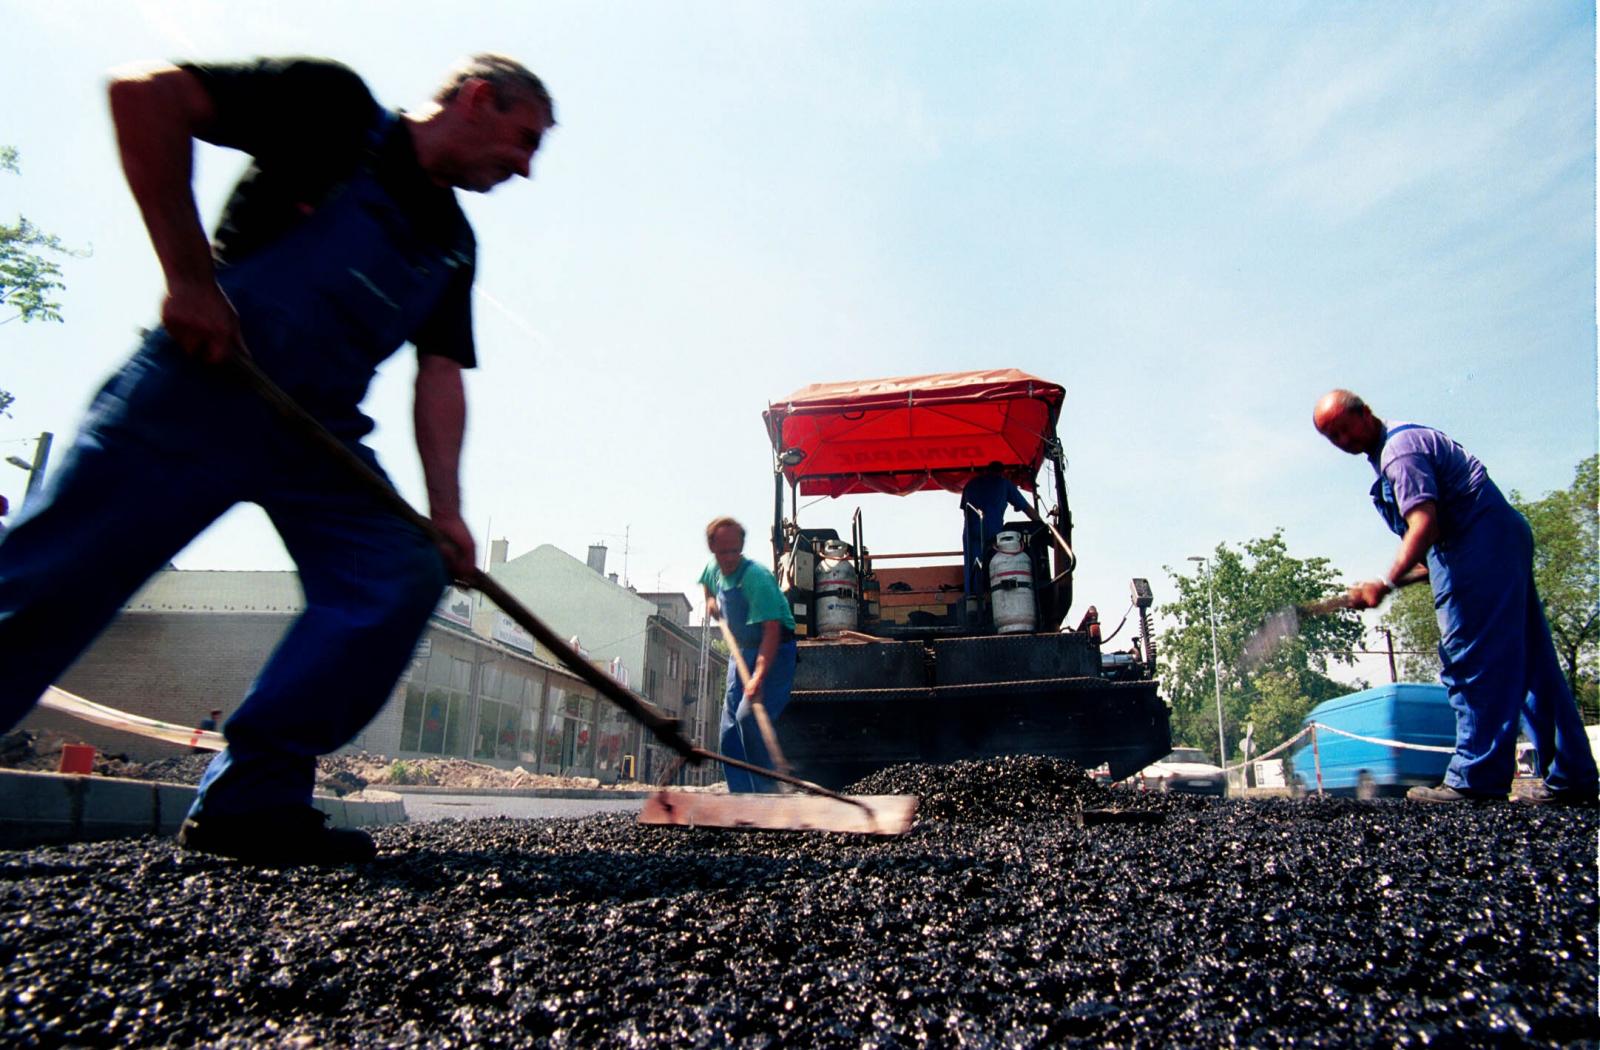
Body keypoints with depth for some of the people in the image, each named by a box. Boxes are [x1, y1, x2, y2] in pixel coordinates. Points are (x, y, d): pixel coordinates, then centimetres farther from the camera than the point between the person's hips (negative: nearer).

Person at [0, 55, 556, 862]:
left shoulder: (454, 244, 15)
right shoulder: (336, 106, -2)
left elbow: (440, 375, 8)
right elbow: (146, 93, -11)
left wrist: (444, 509, -4)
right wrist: (191, 274, -16)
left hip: (319, 433, 6)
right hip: (197, 391, -6)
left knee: (405, 573, -11)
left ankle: (251, 797, -5)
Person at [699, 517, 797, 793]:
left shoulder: (756, 576, -24)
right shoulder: (713, 570, 1)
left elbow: (771, 631, -32)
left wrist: (759, 677, -41)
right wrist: (711, 601, 10)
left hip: (774, 653, -8)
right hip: (742, 652, 8)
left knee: (749, 716, -25)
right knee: (730, 728, 5)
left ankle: (767, 790, -12)